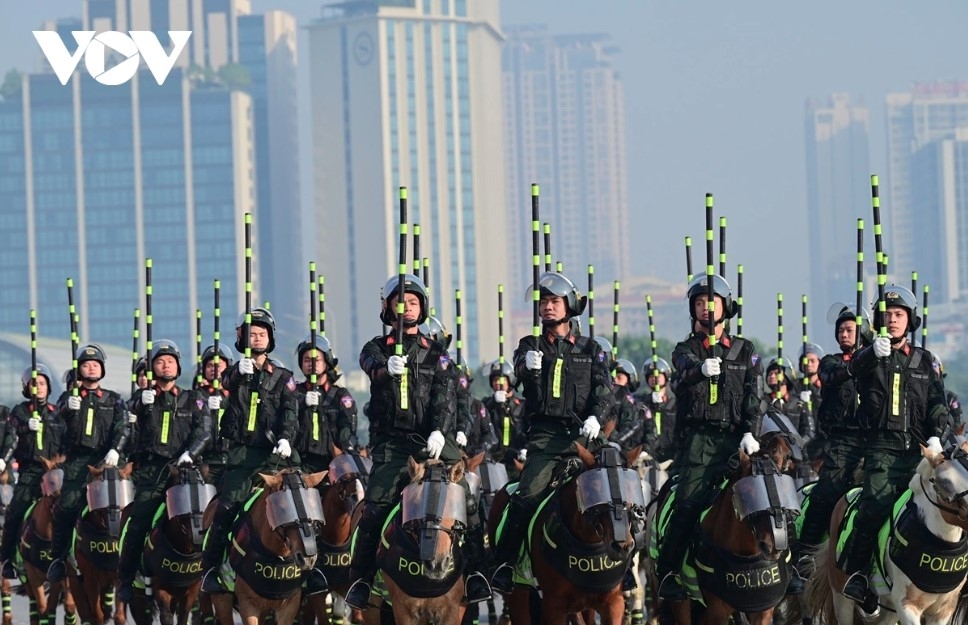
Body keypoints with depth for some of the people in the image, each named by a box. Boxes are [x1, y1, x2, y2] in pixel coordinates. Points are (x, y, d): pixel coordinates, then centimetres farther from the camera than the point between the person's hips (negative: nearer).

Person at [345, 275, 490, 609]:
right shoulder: (377, 348, 11)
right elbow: (371, 365, -14)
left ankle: (475, 570, -4)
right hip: (391, 442, -1)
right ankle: (361, 578, -7)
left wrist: (439, 431, -17)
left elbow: (445, 396, 2)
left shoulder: (436, 353, 15)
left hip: (434, 440, 1)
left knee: (466, 501, -13)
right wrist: (387, 368, -40)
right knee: (374, 507, -16)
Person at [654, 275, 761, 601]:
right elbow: (682, 375, -16)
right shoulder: (686, 350, 9)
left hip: (735, 438, 2)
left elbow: (752, 395, 7)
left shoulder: (744, 350, 16)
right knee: (688, 504, -14)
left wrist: (749, 433, -8)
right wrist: (700, 369, -40)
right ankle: (667, 571, -12)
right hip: (699, 438, -2)